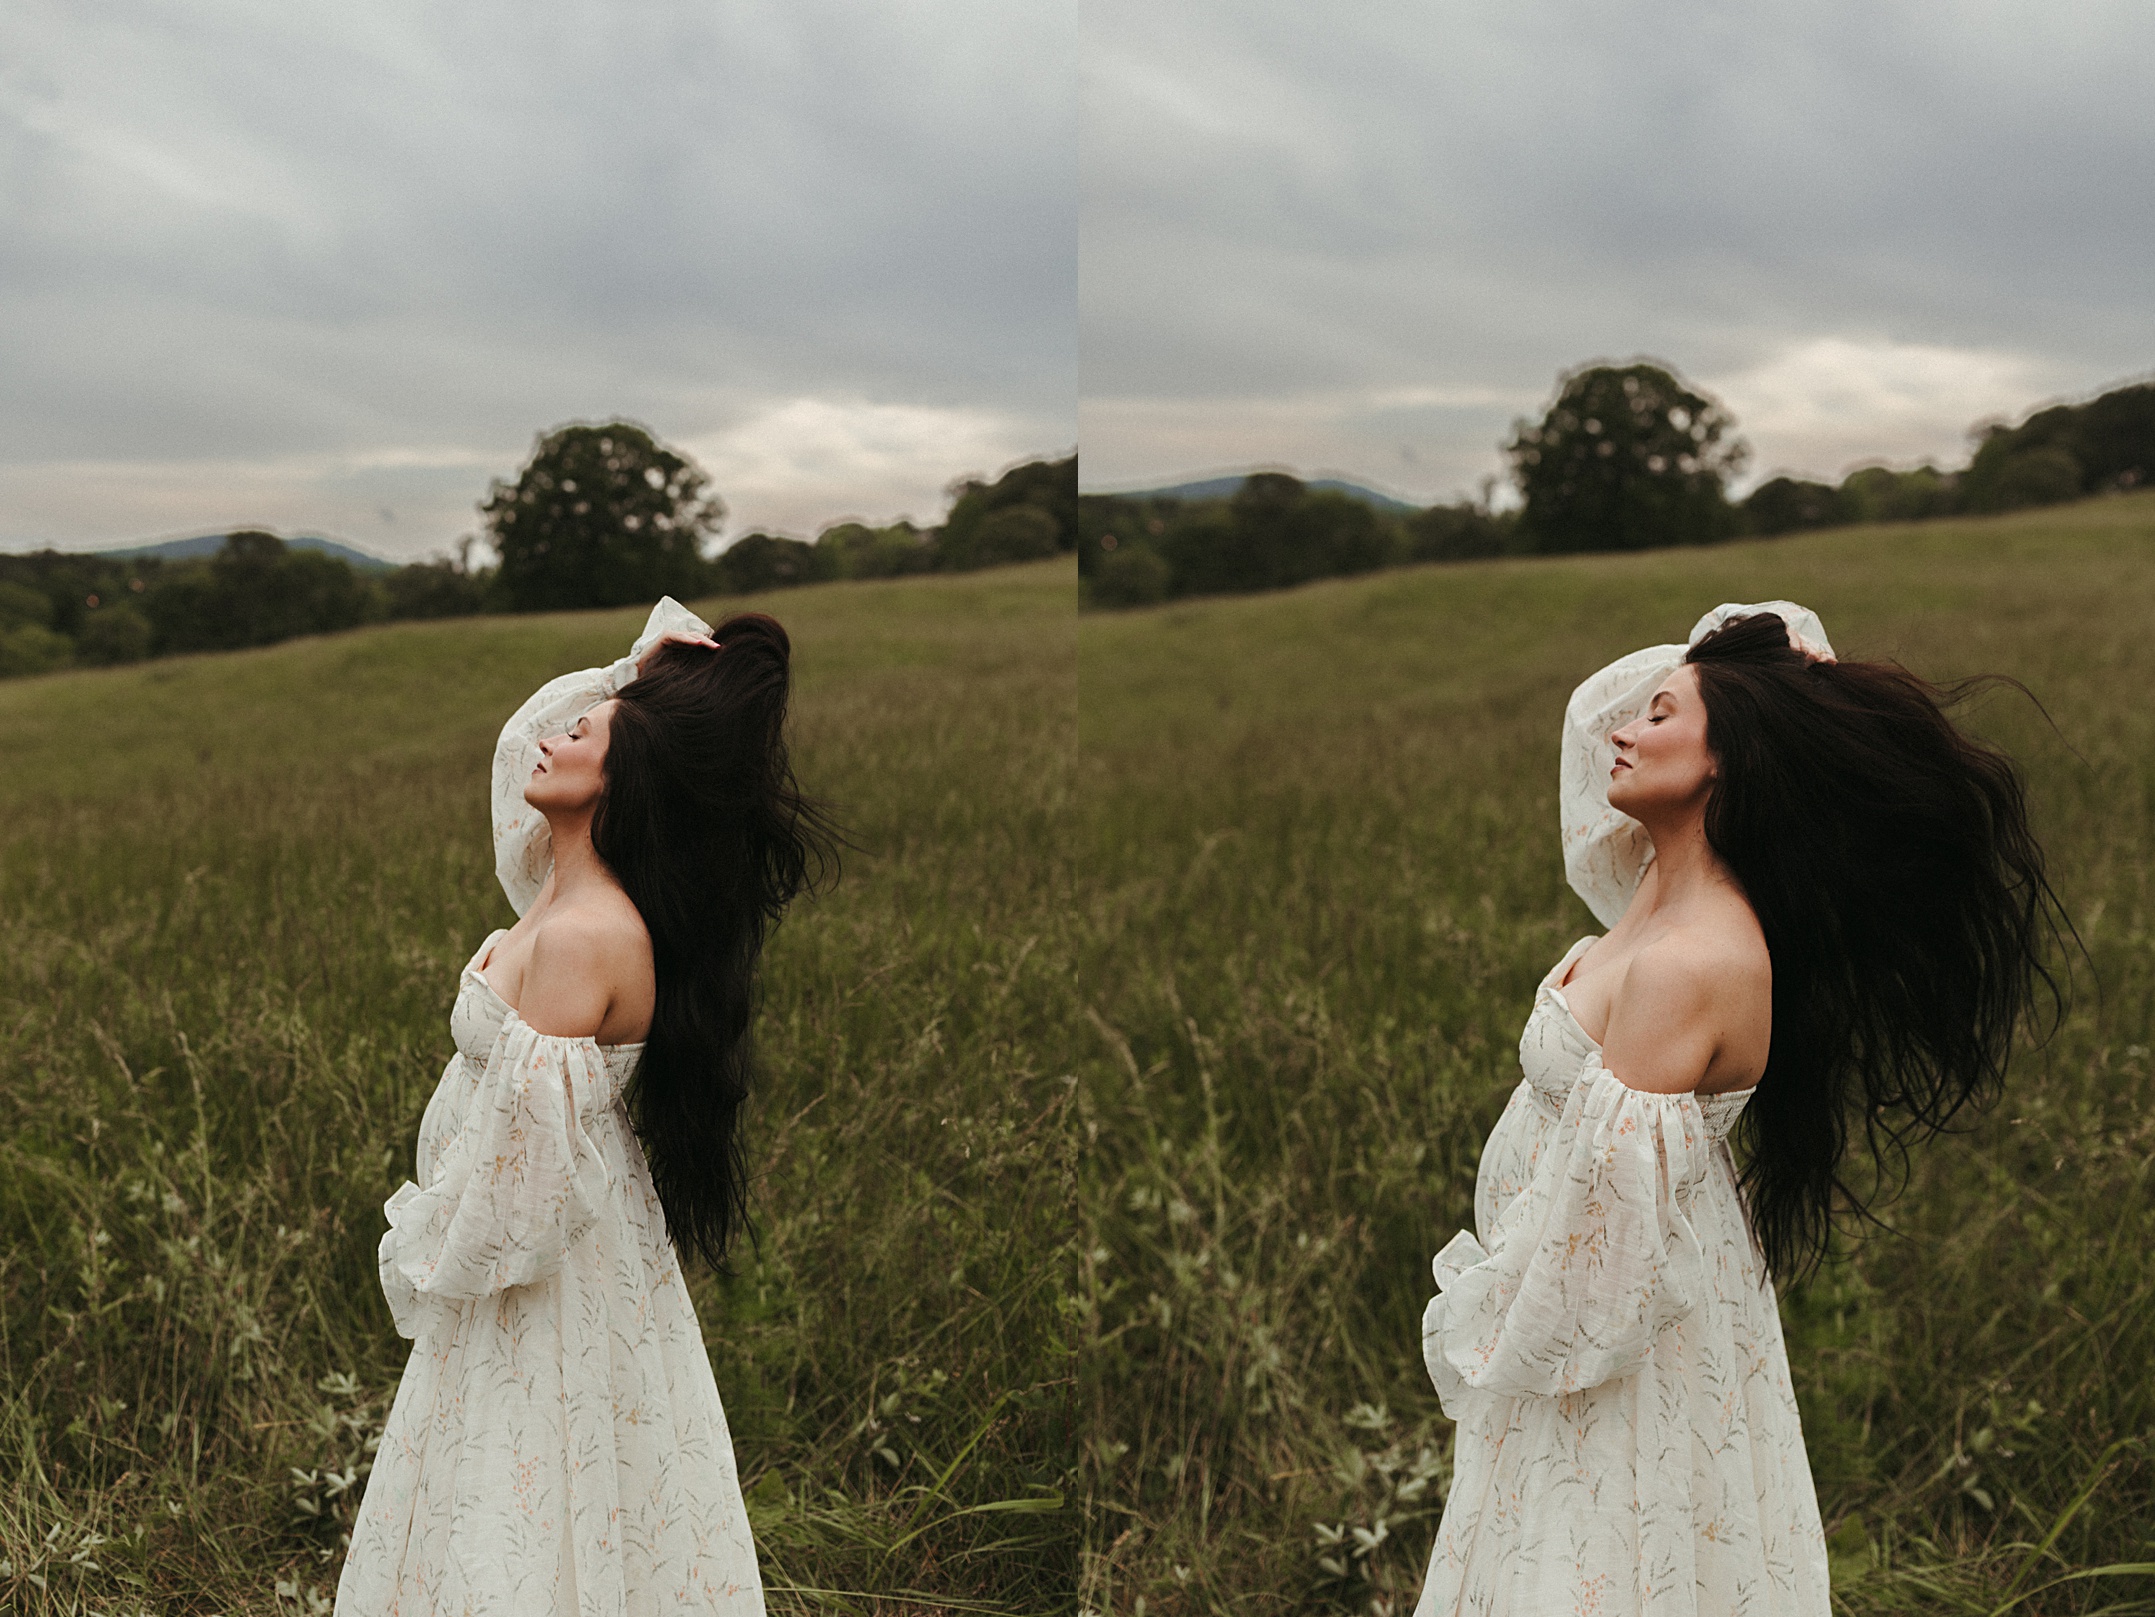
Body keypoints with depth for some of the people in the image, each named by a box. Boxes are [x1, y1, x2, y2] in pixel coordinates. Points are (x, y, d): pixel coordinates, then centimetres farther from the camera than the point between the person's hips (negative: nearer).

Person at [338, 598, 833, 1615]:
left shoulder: (580, 937, -28)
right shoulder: (573, 885, -2)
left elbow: (526, 1145, -26)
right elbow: (522, 744, 17)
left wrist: (427, 1253, -10)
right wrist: (636, 672, 2)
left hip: (543, 1269, -9)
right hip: (557, 1234, 9)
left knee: (524, 1522, 5)